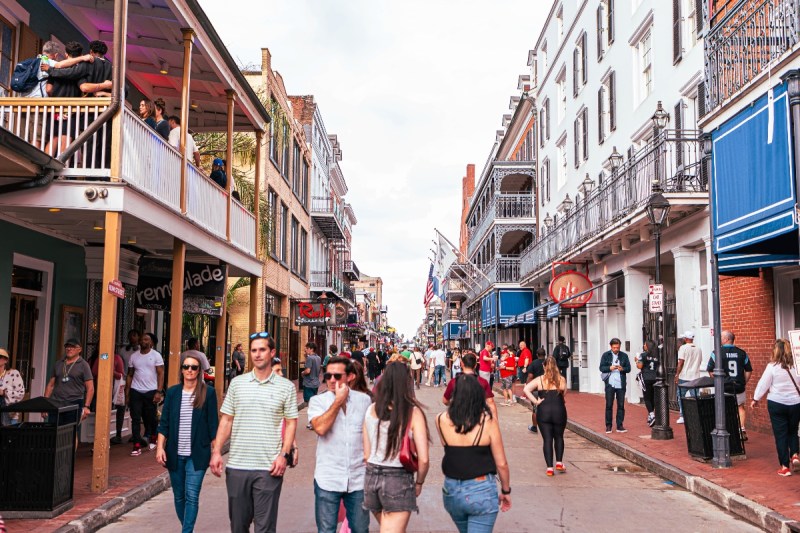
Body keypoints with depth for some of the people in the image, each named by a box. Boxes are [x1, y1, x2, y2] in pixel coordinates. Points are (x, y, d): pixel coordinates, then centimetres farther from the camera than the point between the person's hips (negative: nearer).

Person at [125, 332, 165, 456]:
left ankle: (152, 439, 32)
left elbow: (160, 374, -5)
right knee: (135, 419, -3)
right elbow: (130, 375, 10)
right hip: (136, 391, 2)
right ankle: (137, 446, 0)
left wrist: (159, 392, -14)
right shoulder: (134, 356, 7)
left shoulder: (156, 356, -2)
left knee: (151, 418, 8)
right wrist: (127, 394, 5)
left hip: (150, 391, -2)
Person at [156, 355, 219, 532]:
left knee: (191, 496, -9)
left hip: (197, 454, -3)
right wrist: (160, 447, -3)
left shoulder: (208, 393, -4)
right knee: (179, 496, 12)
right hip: (175, 454, 3)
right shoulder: (173, 392, 4)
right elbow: (164, 423, 6)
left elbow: (213, 425, -1)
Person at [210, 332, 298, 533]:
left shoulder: (286, 387, 0)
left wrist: (284, 455, -10)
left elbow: (291, 424, 2)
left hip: (269, 467, -2)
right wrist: (216, 451, -2)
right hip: (237, 465, 2)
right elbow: (226, 420, 8)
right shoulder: (237, 383, 6)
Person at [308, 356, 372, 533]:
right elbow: (320, 428, -21)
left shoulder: (364, 400, 3)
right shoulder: (317, 401, -3)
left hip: (359, 479, 2)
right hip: (328, 479, -1)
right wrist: (338, 400, -15)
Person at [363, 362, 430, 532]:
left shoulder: (371, 409, 1)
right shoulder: (413, 412, -10)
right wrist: (419, 483, 5)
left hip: (371, 478, 5)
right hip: (399, 480, -5)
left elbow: (366, 454, 5)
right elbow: (423, 459, -12)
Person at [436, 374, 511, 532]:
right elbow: (501, 464, -7)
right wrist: (506, 491, 9)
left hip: (451, 490, 4)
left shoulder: (442, 420, -9)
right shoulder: (488, 421, -14)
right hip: (482, 490, -4)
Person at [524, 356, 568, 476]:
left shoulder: (539, 379, 2)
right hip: (559, 411, 0)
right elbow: (564, 393, -1)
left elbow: (526, 389, -9)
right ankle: (559, 462, 12)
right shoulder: (562, 379, 3)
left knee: (547, 439, 4)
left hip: (543, 412, 0)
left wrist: (535, 401, -5)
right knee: (559, 437, 20)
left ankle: (549, 467, 1)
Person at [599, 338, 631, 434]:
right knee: (609, 405, 1)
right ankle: (608, 426, 8)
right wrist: (610, 368, -18)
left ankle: (620, 426, 10)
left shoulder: (624, 356, 8)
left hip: (621, 384, 2)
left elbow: (628, 368, 6)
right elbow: (601, 368, 0)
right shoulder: (606, 355, 4)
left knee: (621, 405, 4)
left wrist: (622, 368, -15)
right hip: (610, 383, -2)